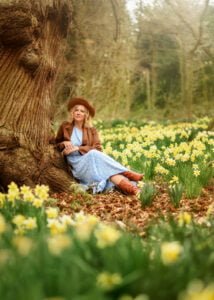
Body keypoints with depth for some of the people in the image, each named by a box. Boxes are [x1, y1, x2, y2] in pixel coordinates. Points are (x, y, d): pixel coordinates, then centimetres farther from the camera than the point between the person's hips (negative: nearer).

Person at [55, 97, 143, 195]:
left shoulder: (92, 130, 12)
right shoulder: (65, 126, 12)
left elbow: (97, 148, -2)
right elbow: (56, 144, 19)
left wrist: (77, 148, -15)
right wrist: (64, 144, -5)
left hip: (91, 161, 1)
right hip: (76, 164, -1)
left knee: (94, 154, -36)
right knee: (94, 155, -33)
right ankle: (126, 174, -48)